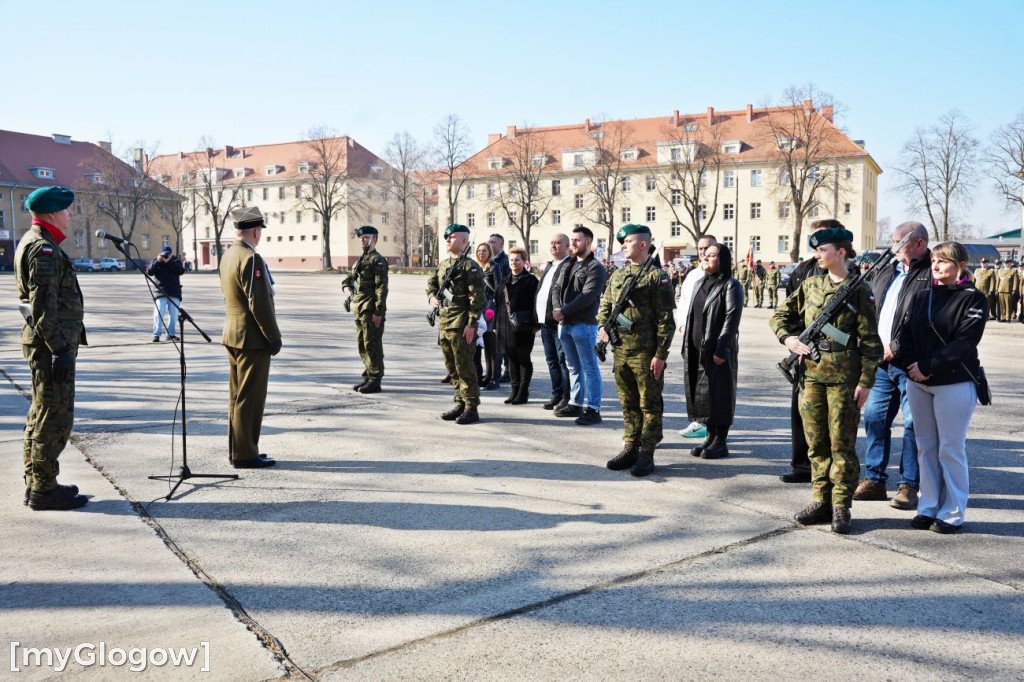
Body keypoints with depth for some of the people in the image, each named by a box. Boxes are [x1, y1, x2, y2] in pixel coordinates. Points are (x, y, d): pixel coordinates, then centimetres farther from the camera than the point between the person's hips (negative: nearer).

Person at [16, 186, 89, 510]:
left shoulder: (33, 241, 17)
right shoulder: (44, 248, -15)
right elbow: (43, 306, -22)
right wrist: (60, 349, -23)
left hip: (41, 342, 11)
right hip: (50, 343, -11)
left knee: (41, 414, 16)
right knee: (56, 417, -6)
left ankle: (36, 483, 25)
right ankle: (43, 490, -1)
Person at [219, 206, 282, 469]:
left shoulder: (228, 255, 12)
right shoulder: (251, 259, -18)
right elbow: (259, 303, -22)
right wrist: (274, 337, -15)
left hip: (233, 335, 10)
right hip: (253, 338, -10)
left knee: (237, 396, 15)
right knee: (250, 398, -4)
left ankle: (236, 449, 24)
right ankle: (245, 454, 1)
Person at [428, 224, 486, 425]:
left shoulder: (470, 266, -10)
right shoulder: (443, 265, 14)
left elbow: (477, 297, -15)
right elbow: (431, 283, 28)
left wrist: (471, 324, -19)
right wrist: (432, 297, 6)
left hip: (461, 325, -8)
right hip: (444, 323, 8)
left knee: (464, 366, -5)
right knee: (452, 366, 13)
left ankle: (471, 408, 2)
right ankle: (461, 404, 23)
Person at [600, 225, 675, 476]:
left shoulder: (657, 276, -8)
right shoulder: (617, 275, 13)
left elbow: (666, 320, -11)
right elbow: (605, 304, 24)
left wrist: (661, 354, -15)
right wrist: (602, 326, 3)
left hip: (646, 353, -7)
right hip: (620, 351, 7)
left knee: (650, 404, 2)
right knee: (628, 403, 14)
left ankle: (646, 454, 8)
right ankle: (630, 448, 24)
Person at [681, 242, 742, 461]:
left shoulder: (731, 285, -6)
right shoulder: (701, 283, 17)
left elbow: (732, 319, -13)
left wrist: (721, 350, -19)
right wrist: (687, 347, 14)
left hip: (718, 351, -7)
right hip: (698, 350, 7)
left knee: (719, 394, -1)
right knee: (700, 394, 10)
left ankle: (720, 442, 7)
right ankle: (710, 436, 21)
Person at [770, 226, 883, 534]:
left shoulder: (858, 290, -4)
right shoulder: (810, 285, 10)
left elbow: (870, 341, -5)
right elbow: (780, 316, 17)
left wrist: (866, 382, -9)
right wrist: (788, 338, -3)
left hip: (843, 376, -5)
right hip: (811, 373, 5)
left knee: (842, 443, 1)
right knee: (816, 442, 10)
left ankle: (841, 507, 10)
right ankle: (822, 501, 20)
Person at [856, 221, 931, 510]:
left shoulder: (933, 275, -7)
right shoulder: (885, 272, 16)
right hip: (881, 362, 7)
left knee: (914, 423, 0)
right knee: (874, 418, 9)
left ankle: (909, 485, 9)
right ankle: (874, 479, 20)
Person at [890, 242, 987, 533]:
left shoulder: (973, 299, -4)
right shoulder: (922, 296, 12)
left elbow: (964, 342, -13)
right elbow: (904, 331, 4)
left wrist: (928, 366, -16)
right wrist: (909, 361, -14)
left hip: (955, 383, -5)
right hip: (918, 382, 5)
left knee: (951, 449, -1)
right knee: (925, 446, 10)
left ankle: (952, 514, 9)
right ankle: (928, 508, 19)